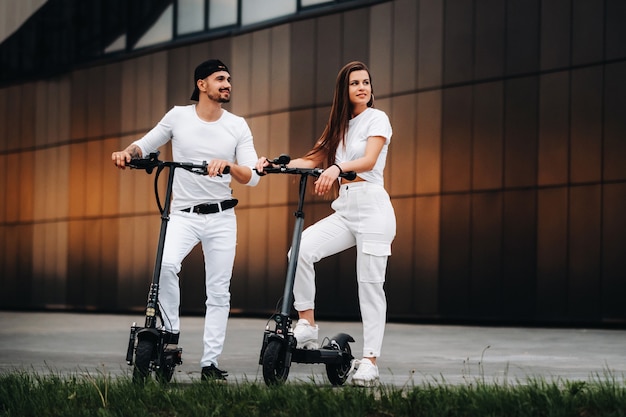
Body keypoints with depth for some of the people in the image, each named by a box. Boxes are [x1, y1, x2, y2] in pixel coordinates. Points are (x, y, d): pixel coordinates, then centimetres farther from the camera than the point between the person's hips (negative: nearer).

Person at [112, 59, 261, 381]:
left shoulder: (238, 126, 2)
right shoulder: (178, 116, 1)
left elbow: (252, 177, -6)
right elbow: (145, 145, 11)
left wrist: (228, 165, -26)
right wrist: (128, 152, -12)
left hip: (221, 217, 2)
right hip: (183, 214, -2)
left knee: (219, 291, 1)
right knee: (166, 264, -30)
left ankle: (210, 363, 8)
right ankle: (171, 331, -11)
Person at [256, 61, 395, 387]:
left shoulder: (377, 118, -1)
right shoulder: (339, 126, 18)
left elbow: (369, 161, -17)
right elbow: (312, 160, 11)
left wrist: (337, 168, -36)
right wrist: (273, 164, -3)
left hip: (373, 209, -6)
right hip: (344, 211, 6)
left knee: (370, 285, -6)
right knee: (301, 250, -17)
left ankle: (369, 360, -3)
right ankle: (306, 326, -11)